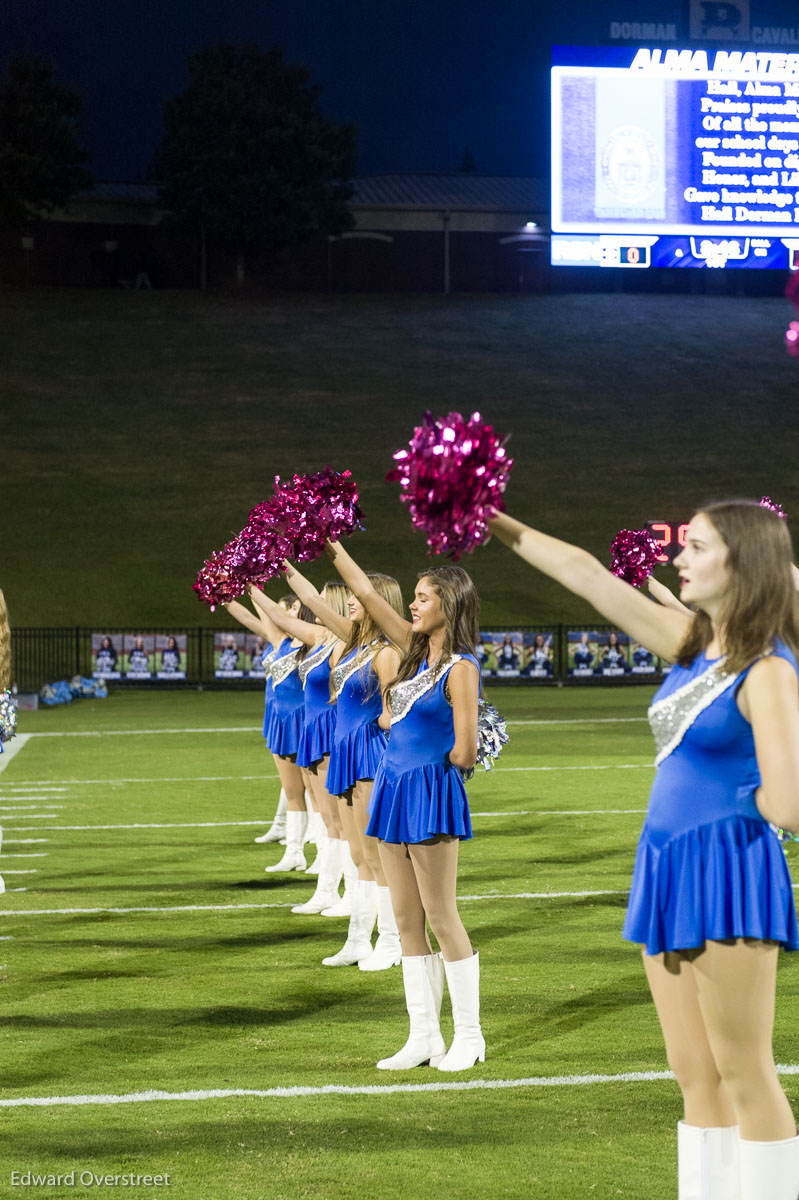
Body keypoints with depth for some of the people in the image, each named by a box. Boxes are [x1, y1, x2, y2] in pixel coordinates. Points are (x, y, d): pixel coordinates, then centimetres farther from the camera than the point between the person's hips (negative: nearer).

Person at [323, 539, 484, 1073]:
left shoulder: (461, 668, -13)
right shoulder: (417, 650, 9)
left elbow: (464, 753, -17)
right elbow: (368, 594, 14)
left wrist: (429, 762, 1)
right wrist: (330, 545, 11)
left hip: (432, 792, -8)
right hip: (395, 787, 8)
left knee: (441, 917, -2)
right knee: (407, 919, 9)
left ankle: (469, 1036, 8)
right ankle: (424, 1035, 14)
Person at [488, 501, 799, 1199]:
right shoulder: (692, 644, 9)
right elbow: (589, 577, 13)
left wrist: (725, 790, -1)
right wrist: (495, 524, 15)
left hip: (727, 865, -8)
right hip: (668, 863, 8)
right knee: (695, 1075, 11)